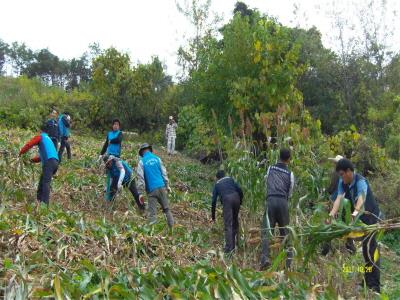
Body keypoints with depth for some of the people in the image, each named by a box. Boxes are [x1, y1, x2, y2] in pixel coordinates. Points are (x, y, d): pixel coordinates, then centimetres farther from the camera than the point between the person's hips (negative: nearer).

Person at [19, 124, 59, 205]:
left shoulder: (40, 137, 11)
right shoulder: (49, 139, 35)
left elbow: (29, 145, 8)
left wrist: (21, 152, 25)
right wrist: (32, 160, 38)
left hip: (49, 162, -8)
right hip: (55, 162, 8)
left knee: (46, 183, -17)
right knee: (42, 182, 17)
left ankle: (45, 203, -27)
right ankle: (39, 200, 17)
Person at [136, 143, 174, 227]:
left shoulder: (142, 162, -1)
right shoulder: (157, 158, 7)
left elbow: (140, 178, -7)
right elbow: (164, 173, 8)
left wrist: (141, 193, -6)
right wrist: (167, 185, 14)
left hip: (151, 189, -3)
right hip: (161, 187, 3)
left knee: (152, 213, -1)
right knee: (166, 209, 14)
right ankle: (172, 227, 16)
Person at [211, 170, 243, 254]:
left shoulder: (217, 184, 25)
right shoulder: (230, 179, 27)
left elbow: (214, 201, 23)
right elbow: (239, 190, 12)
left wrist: (213, 216, 29)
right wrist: (240, 202, 24)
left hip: (226, 200, -2)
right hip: (236, 197, 2)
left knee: (228, 225, -3)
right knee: (235, 220, 20)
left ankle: (229, 247, -10)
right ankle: (235, 242, 21)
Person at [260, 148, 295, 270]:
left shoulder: (270, 169, 12)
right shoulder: (290, 174, 9)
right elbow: (290, 192, 14)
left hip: (271, 200, -1)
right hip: (283, 202, 1)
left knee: (266, 231, -4)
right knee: (285, 232, 11)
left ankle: (265, 258, -20)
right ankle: (288, 261, 12)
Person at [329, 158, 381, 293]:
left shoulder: (360, 182, -27)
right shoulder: (342, 182, -8)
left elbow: (361, 198, -45)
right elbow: (339, 198, -21)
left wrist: (356, 212, -64)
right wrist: (332, 213, -38)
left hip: (371, 217, -7)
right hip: (357, 217, 7)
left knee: (370, 247, -11)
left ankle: (374, 284, -8)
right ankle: (368, 279, 28)